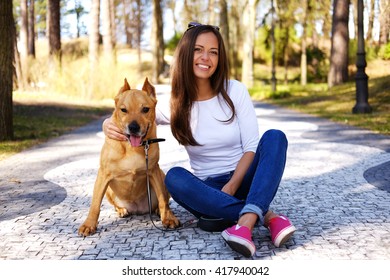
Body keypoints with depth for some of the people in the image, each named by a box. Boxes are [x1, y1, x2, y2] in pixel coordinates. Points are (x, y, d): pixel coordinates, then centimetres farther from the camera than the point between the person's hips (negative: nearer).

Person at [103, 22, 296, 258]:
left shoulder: (235, 91, -4)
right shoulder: (175, 103, -2)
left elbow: (252, 146, -6)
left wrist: (232, 186, -21)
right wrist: (109, 124, -16)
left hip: (244, 180, 0)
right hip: (209, 190, 0)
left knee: (274, 137, -26)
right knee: (175, 178, -31)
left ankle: (246, 221, -46)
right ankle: (266, 216, -33)